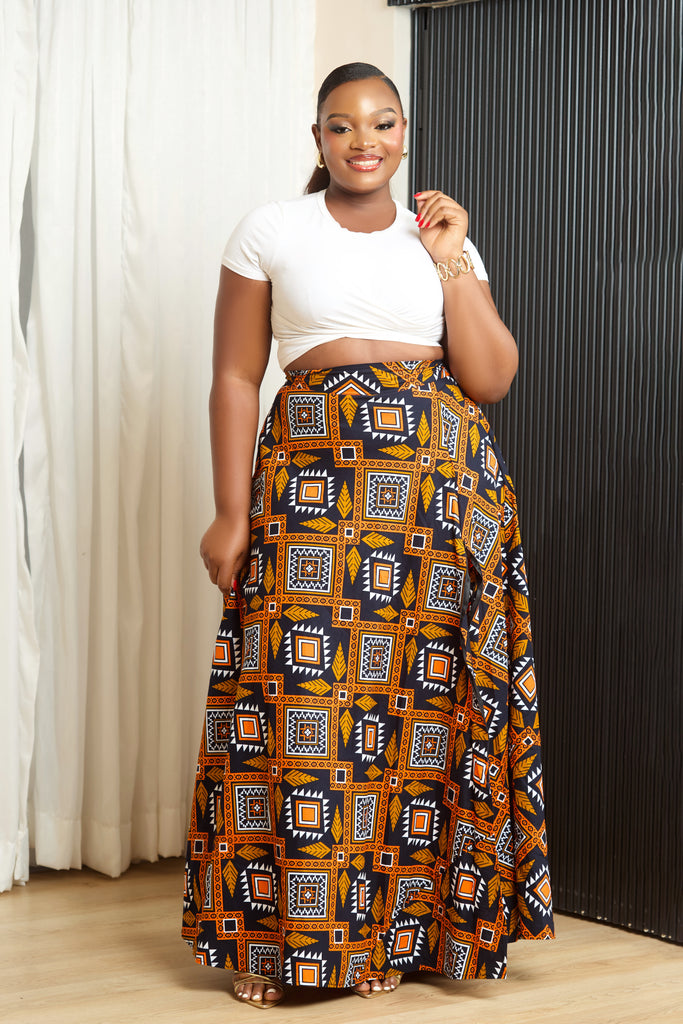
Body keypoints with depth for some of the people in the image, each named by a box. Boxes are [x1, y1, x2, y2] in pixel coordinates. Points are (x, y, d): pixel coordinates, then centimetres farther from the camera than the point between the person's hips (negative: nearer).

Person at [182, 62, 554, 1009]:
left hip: (441, 487, 2)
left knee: (419, 700, -1)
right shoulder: (272, 231, 8)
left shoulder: (446, 239, 14)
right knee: (298, 695, -7)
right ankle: (277, 937, 6)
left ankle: (391, 928, 12)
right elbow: (236, 376, 3)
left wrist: (450, 261, -1)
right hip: (311, 484, -2)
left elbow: (492, 378, 5)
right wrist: (232, 514, -4)